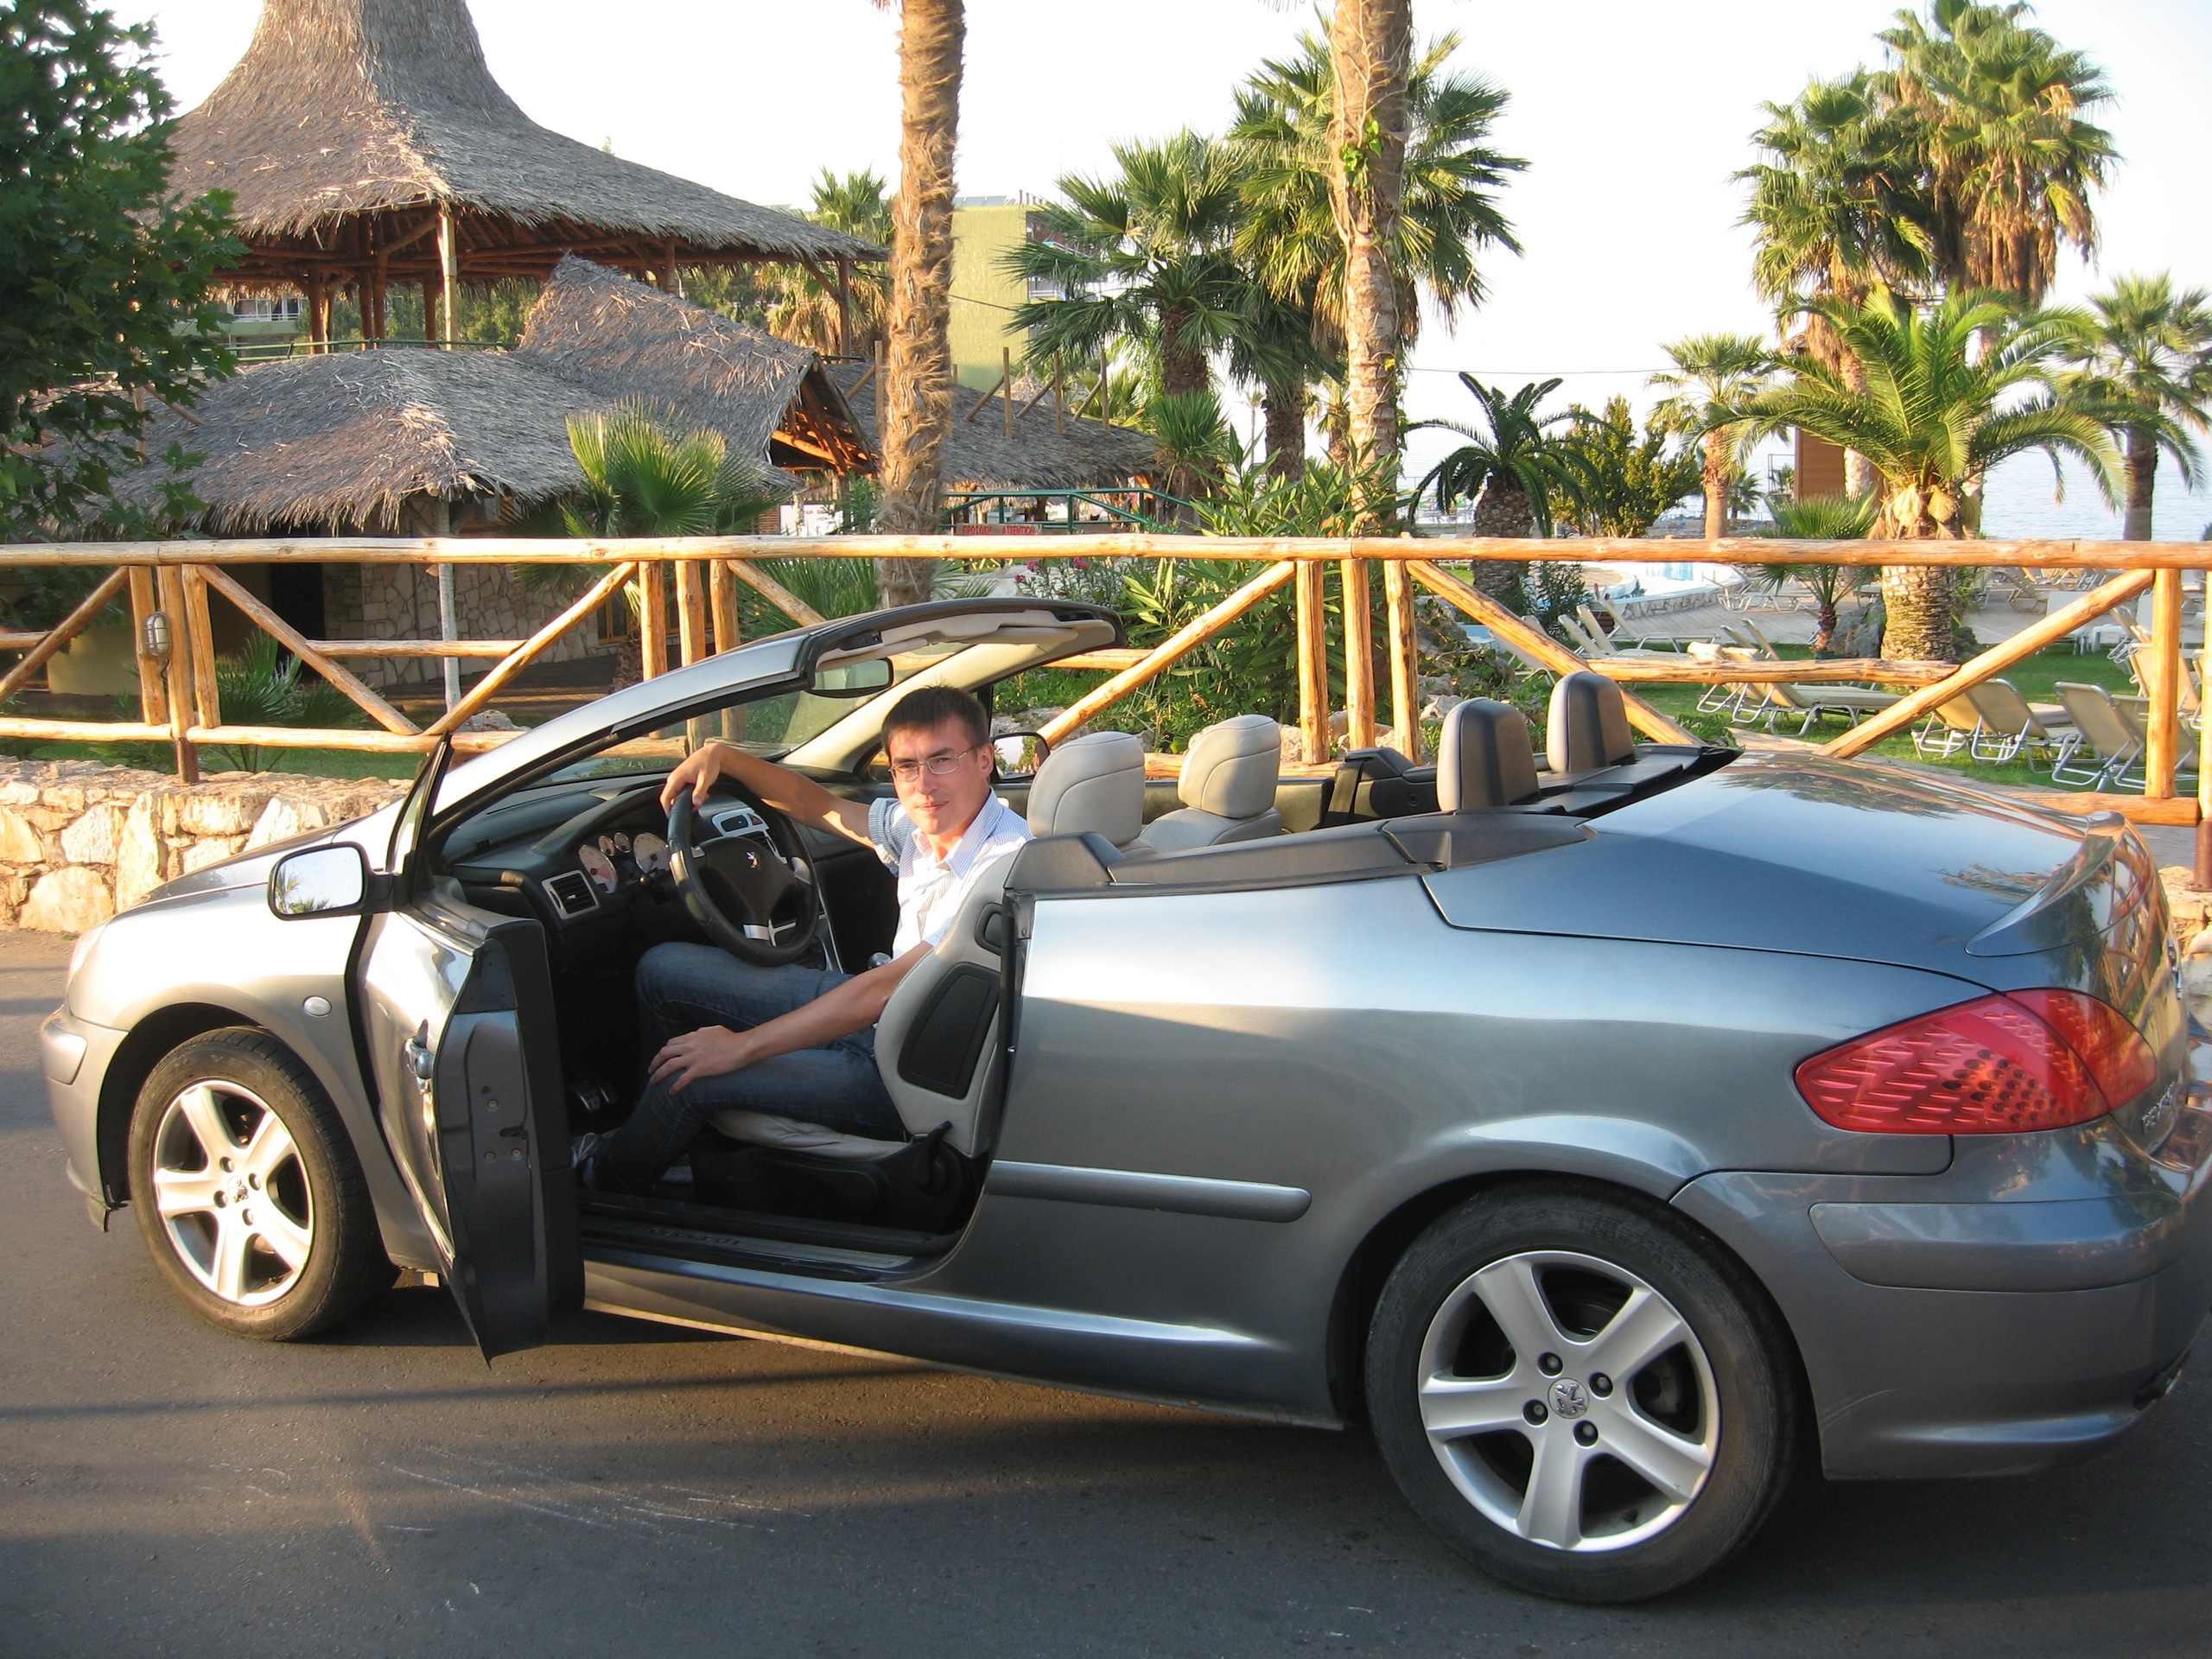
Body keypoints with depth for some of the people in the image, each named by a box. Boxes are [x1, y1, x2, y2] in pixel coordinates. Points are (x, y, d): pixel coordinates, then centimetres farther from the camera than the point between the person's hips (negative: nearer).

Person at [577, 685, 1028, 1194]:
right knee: (662, 969, 10)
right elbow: (816, 806, 18)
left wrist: (742, 1046, -26)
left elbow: (892, 984, -29)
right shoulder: (923, 825, -1)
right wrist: (721, 755, 3)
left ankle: (608, 1181, 18)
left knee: (690, 1078, -15)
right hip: (881, 1013, 9)